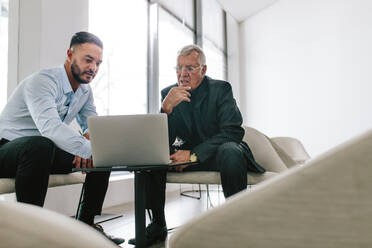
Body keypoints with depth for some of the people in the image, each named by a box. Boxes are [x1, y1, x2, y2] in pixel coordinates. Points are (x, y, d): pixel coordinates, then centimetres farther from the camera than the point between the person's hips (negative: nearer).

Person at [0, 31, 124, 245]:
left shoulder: (85, 90, 5)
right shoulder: (43, 81, -22)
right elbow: (50, 126, -38)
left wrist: (91, 135, -15)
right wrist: (87, 148, -48)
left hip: (45, 152, 8)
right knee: (40, 144, -41)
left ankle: (86, 224, 4)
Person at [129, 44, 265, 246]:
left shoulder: (221, 89, -8)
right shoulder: (168, 94, 0)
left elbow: (233, 132, -19)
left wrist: (194, 154, -27)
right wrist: (166, 108, -26)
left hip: (219, 151, -3)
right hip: (188, 155, 4)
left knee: (230, 152, -36)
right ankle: (158, 225, -4)